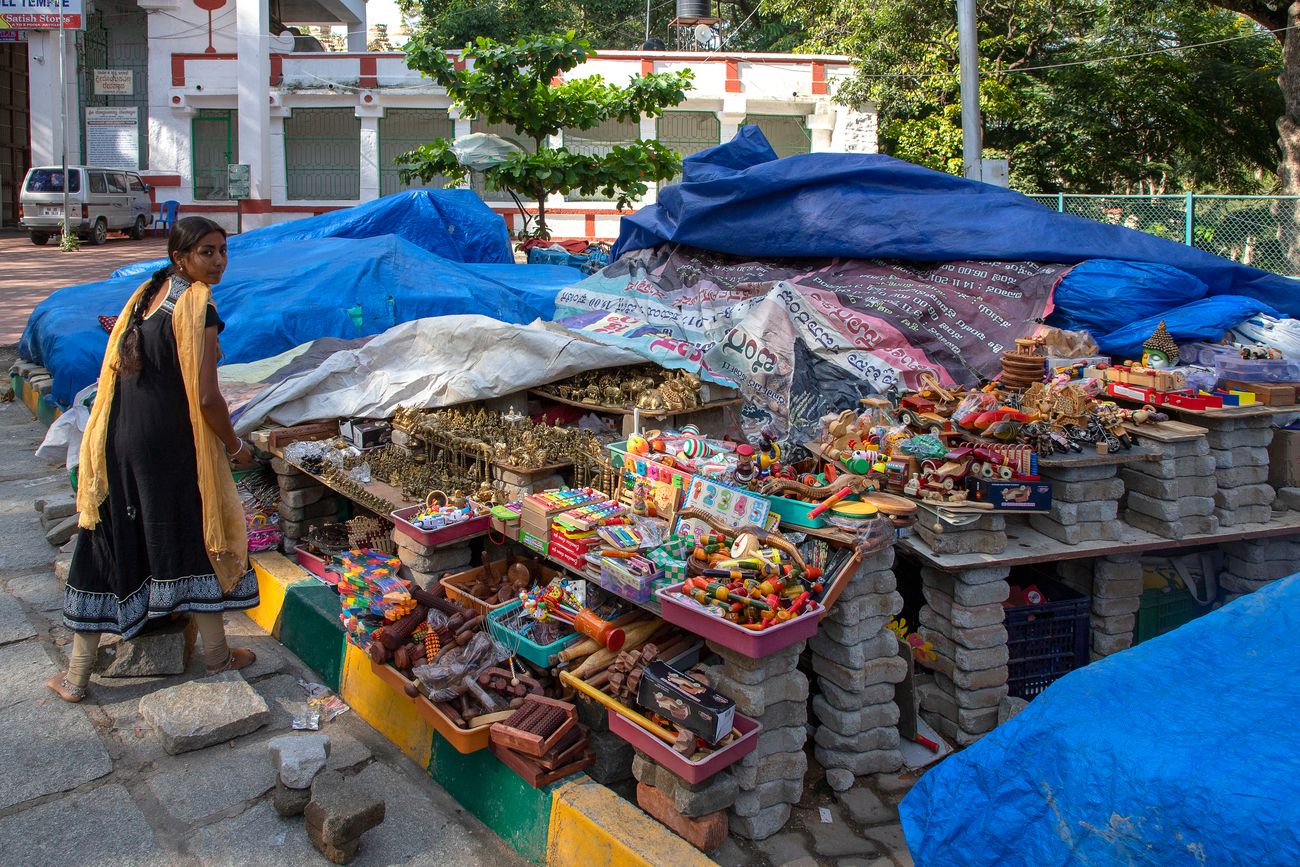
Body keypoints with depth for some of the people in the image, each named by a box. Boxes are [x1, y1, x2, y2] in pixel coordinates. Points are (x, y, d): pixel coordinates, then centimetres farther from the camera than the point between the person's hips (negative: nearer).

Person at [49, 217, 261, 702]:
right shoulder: (197, 309, -15)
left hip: (121, 442, 7)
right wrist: (234, 446, -5)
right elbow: (206, 398, -19)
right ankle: (216, 654, 25)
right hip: (172, 448, -7)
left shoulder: (147, 294, 9)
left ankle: (76, 676, 19)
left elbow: (120, 370, 15)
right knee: (198, 537, 11)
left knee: (108, 546, 11)